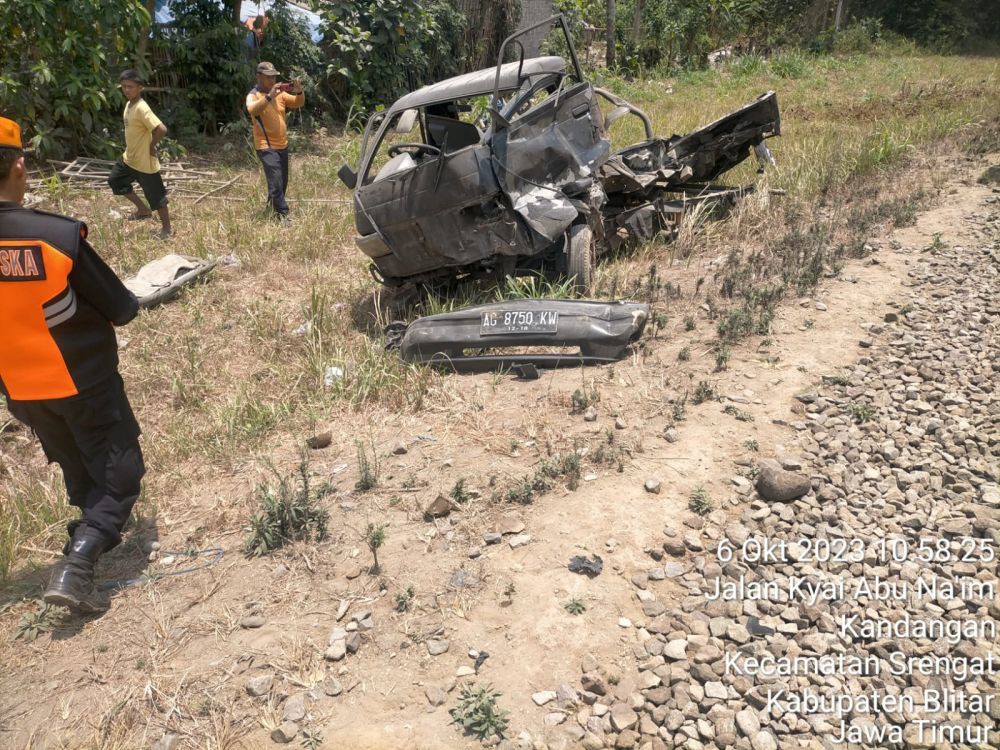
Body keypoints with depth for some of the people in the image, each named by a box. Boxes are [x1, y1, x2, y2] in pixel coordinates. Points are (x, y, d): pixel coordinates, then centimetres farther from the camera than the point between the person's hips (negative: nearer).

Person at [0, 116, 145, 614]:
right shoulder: (59, 235, -24)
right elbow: (123, 310, -14)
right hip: (84, 381, -5)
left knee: (78, 470, 26)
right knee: (119, 474, 9)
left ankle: (95, 534, 42)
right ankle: (75, 567, -5)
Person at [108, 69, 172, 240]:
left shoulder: (142, 108, -25)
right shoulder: (128, 104, 5)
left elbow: (161, 129, -36)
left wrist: (151, 145, -21)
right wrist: (130, 147, 13)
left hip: (144, 161, -10)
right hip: (129, 158, 10)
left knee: (156, 196, 2)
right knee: (115, 180, 22)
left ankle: (167, 229, 16)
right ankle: (143, 209, 32)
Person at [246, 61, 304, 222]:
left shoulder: (280, 93, 7)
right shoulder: (253, 95, -9)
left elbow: (298, 103, 4)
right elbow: (252, 110, -30)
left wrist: (299, 92, -16)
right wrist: (269, 96, -38)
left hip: (282, 145, 7)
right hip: (266, 146, -7)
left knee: (283, 182, 17)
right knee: (275, 181, -15)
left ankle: (272, 206, 36)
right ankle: (283, 214, -11)